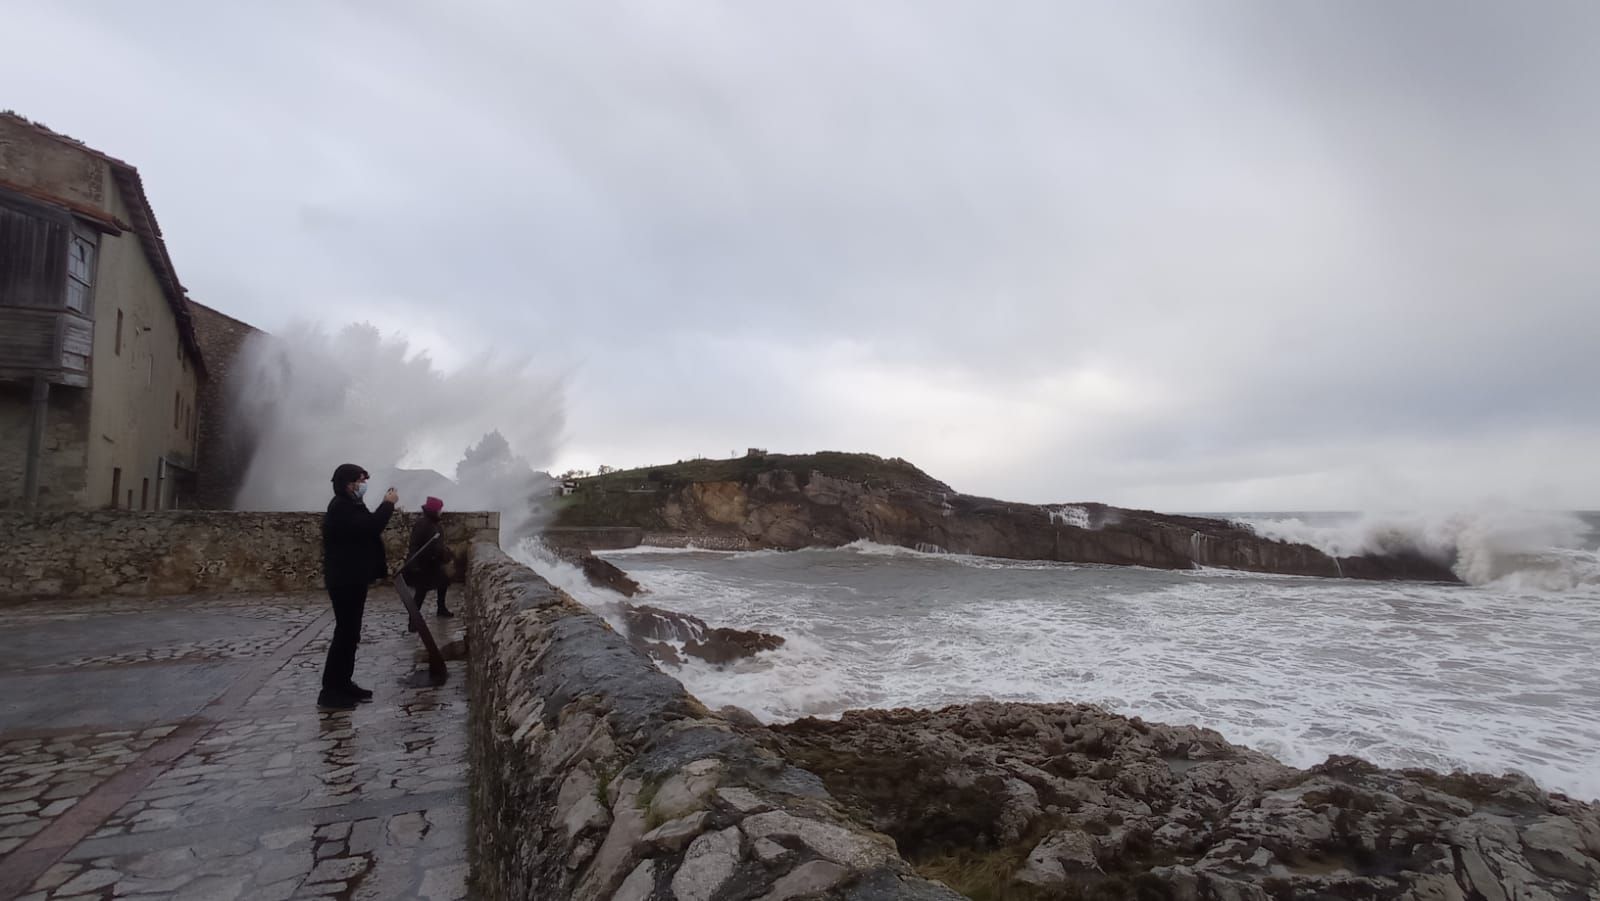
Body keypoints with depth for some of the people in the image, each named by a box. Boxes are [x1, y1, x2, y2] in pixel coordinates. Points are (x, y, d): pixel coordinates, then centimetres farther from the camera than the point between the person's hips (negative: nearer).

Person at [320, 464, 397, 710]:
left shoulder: (349, 506, 18)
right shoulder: (341, 507, -17)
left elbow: (366, 528, 15)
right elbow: (370, 527, -28)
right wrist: (387, 504, -18)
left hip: (352, 578, 11)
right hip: (345, 580, -11)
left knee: (349, 633, 14)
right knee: (346, 633, -8)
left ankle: (343, 684, 21)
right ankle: (330, 691, -2)